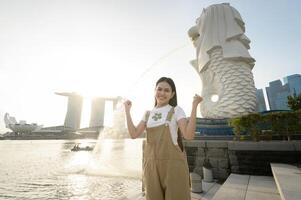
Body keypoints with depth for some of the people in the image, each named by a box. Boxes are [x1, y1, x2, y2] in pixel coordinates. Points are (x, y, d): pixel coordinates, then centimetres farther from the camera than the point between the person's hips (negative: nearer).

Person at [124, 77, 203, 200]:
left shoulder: (176, 110, -3)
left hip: (172, 163, -3)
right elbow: (134, 134, 0)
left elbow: (188, 135, -16)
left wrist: (194, 106, -19)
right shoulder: (148, 114, 10)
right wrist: (127, 110, 3)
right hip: (151, 164, 4)